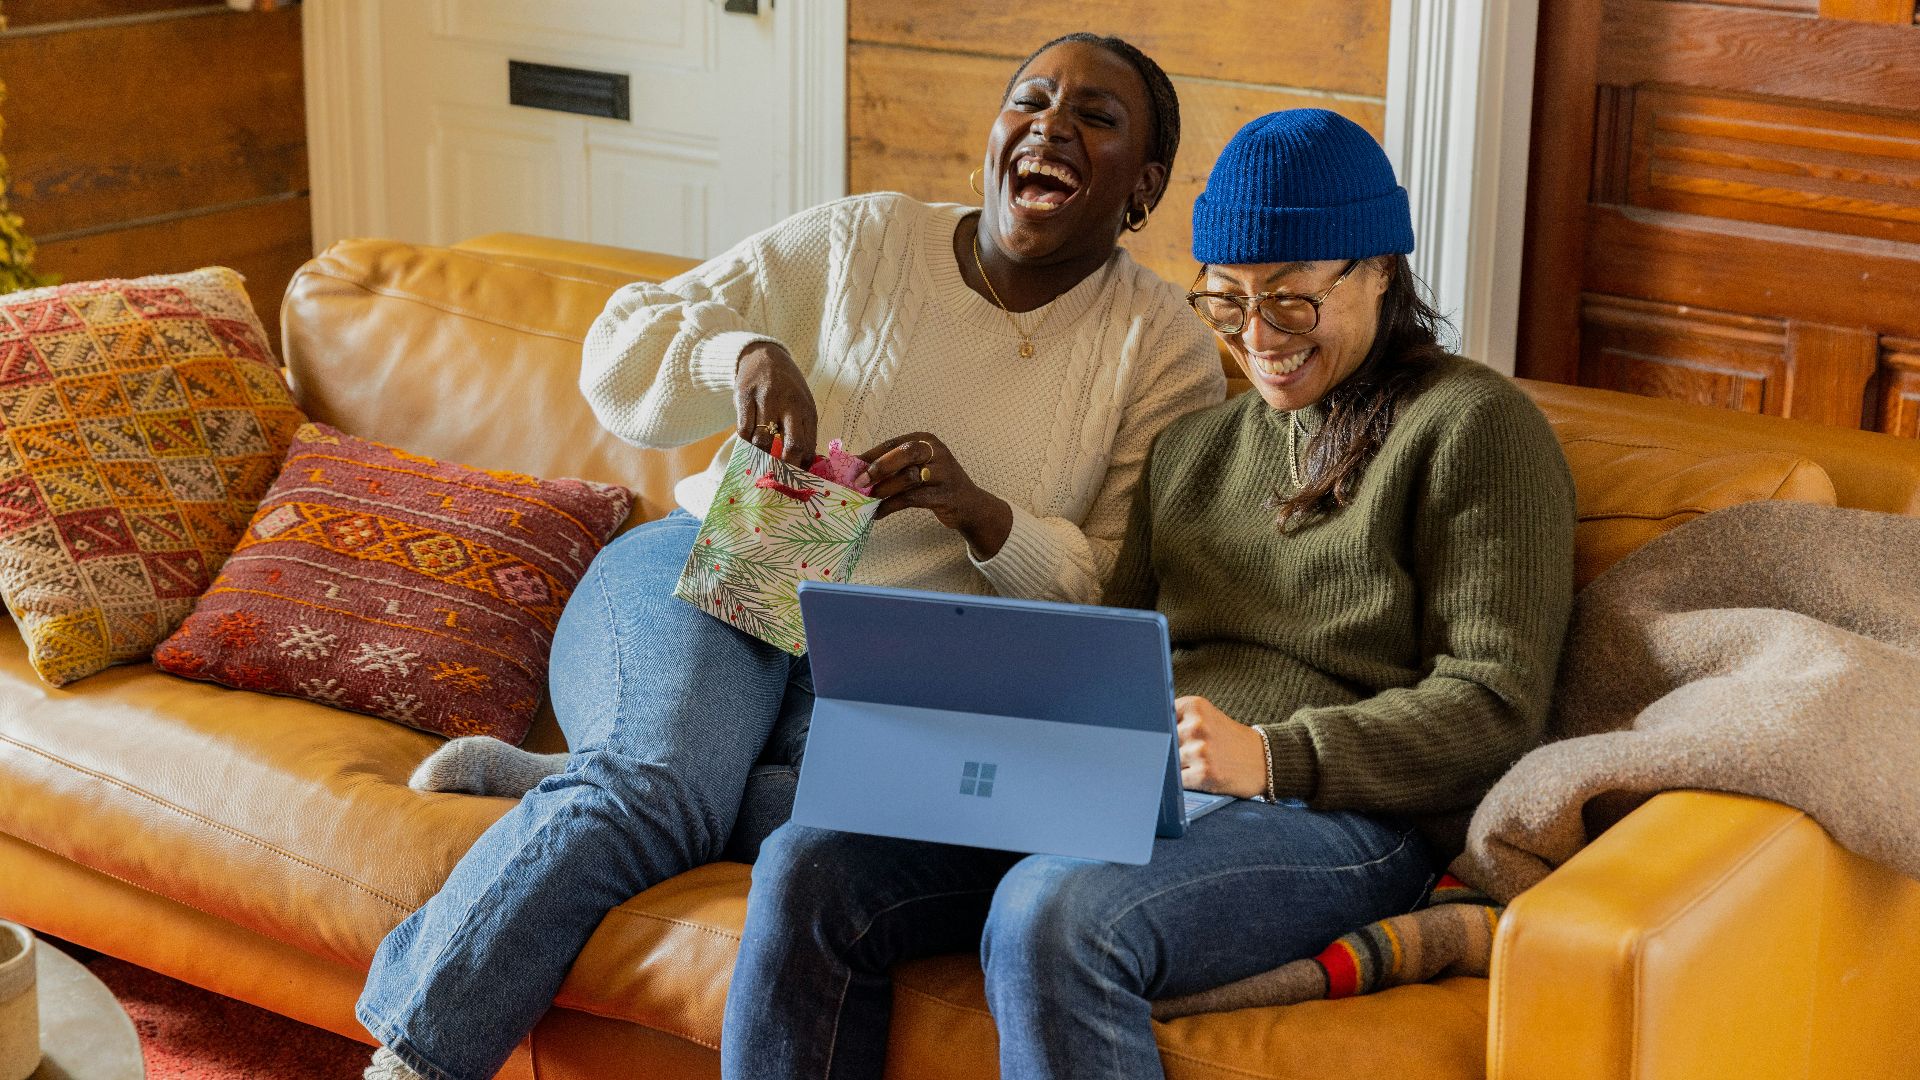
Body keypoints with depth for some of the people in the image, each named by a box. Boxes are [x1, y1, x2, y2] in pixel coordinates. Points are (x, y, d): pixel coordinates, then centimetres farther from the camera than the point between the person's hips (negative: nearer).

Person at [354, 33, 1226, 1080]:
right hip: (716, 572, 0)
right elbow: (621, 347, 9)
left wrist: (985, 516, -18)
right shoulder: (862, 240, 8)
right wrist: (743, 351, -14)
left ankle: (550, 792, -16)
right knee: (658, 784, -32)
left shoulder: (1168, 353, 6)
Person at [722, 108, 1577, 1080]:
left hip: (1337, 815, -6)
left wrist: (1269, 756, -20)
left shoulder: (1471, 425, 2)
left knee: (1052, 918, -37)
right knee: (809, 869, -16)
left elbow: (1494, 705, -7)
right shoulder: (1193, 444, 25)